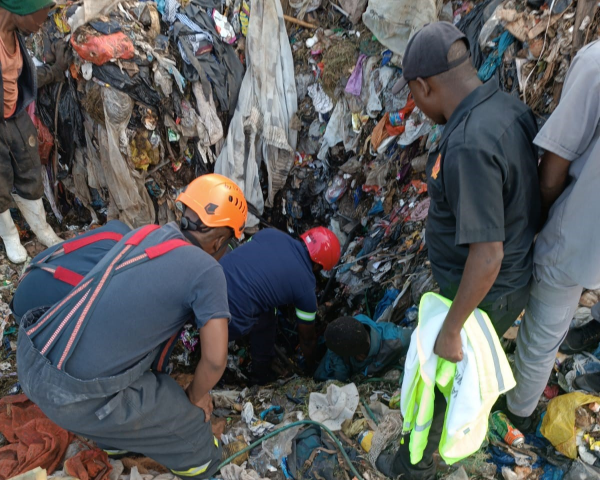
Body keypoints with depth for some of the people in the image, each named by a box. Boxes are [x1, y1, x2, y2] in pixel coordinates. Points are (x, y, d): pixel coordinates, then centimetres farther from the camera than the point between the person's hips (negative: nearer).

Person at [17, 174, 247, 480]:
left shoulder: (146, 232, 8)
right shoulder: (207, 271, -11)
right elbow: (215, 359, -9)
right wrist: (196, 396, 12)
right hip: (75, 397, -7)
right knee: (188, 420, 10)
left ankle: (115, 440, 50)